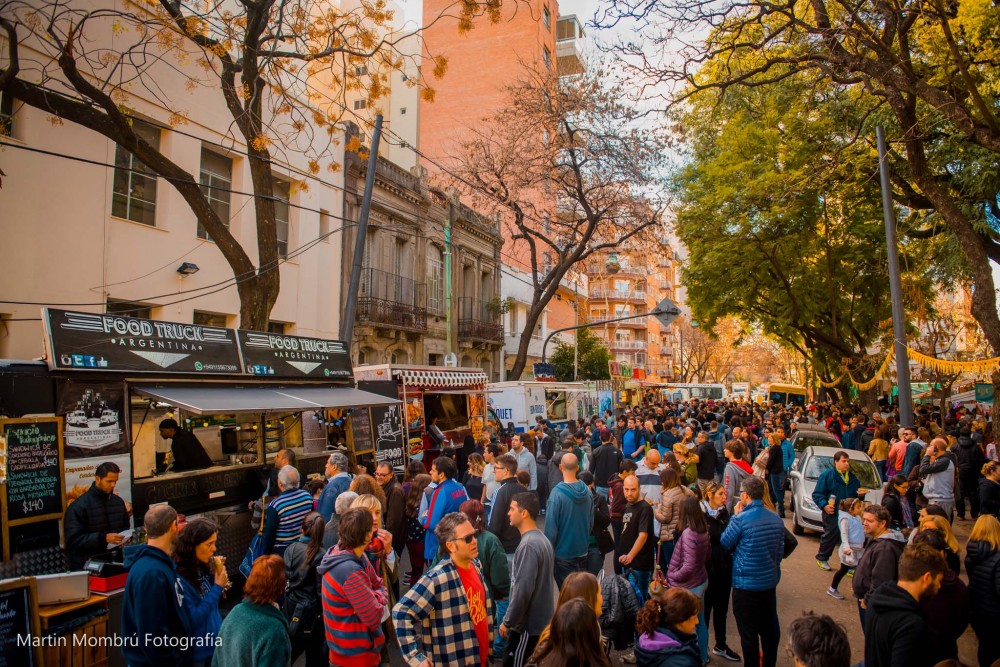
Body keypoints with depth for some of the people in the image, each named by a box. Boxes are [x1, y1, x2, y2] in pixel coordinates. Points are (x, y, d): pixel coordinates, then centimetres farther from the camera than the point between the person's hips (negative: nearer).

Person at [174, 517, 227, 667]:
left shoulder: (203, 567, -3)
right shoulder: (178, 577, -24)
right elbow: (192, 621, -24)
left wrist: (217, 573, -7)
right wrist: (217, 587, -23)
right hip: (195, 653, -7)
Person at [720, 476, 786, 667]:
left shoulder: (741, 519, -21)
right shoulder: (777, 519, -1)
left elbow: (725, 544, -6)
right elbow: (780, 550, 10)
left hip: (746, 585, -6)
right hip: (770, 581, 6)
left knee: (749, 632, 7)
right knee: (770, 628, 20)